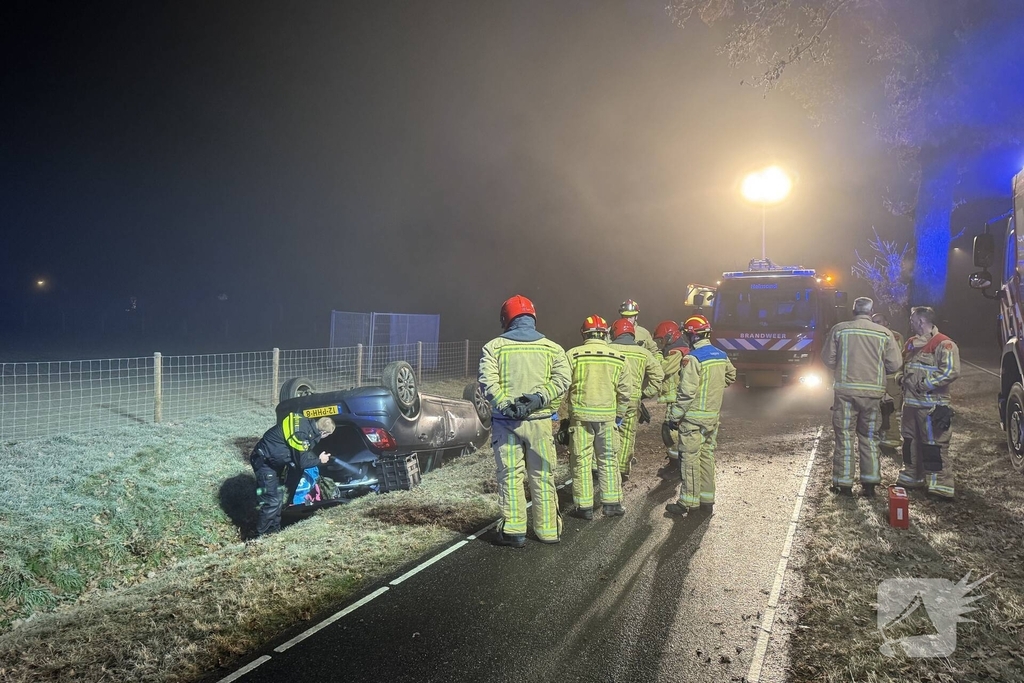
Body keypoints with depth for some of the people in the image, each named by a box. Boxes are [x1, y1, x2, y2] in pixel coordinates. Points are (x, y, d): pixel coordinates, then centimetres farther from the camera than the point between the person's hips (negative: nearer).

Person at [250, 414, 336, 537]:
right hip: (264, 460, -10)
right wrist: (319, 460, -5)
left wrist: (316, 457, 12)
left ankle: (274, 530, 26)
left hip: (271, 459, 10)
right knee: (272, 501, -8)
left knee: (277, 498, 16)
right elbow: (301, 462, -18)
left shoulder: (306, 423, -1)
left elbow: (303, 453, 16)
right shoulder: (301, 434, -28)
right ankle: (263, 535, 2)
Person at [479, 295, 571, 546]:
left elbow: (487, 381, -12)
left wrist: (505, 405, -14)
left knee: (510, 475, 6)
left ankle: (513, 530, 5)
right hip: (539, 421, 2)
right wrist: (538, 398, -13)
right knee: (542, 476, 10)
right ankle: (548, 530, 17)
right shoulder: (552, 348, 6)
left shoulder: (494, 346, 0)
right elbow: (562, 379, -7)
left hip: (506, 421, -1)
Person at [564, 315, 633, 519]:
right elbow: (625, 391, 6)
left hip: (580, 415, -2)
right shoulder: (619, 358, 2)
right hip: (607, 416, 2)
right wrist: (619, 415, 18)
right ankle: (611, 503, 19)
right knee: (608, 460, 14)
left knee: (582, 460, 6)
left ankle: (584, 507, 10)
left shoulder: (573, 355, -6)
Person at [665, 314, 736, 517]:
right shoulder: (722, 356, 7)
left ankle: (688, 502, 3)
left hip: (694, 417, -7)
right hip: (713, 416, 8)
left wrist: (674, 416, -14)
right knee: (707, 456, 14)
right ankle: (707, 500, 19)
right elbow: (731, 377, 26)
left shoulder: (692, 358, -17)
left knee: (690, 458, -1)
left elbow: (686, 392, -20)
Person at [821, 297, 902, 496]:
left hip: (846, 390, -2)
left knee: (845, 437, 5)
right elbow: (894, 364, 0)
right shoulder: (884, 333, 1)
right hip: (873, 392, 2)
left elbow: (828, 358, 0)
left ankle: (844, 483, 7)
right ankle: (870, 482, 15)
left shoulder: (839, 329, -3)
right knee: (870, 437, 14)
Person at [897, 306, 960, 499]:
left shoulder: (943, 344, -13)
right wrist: (902, 379, 11)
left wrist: (926, 384, -20)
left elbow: (951, 371, -23)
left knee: (934, 445, -7)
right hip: (911, 403, 9)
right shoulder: (911, 343, 15)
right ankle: (911, 477, 28)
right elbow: (903, 365, 30)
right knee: (910, 442, 16)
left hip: (932, 405, -9)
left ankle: (941, 485, -1)